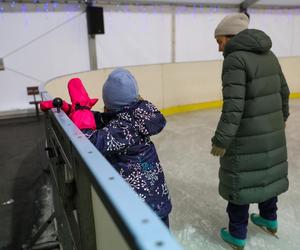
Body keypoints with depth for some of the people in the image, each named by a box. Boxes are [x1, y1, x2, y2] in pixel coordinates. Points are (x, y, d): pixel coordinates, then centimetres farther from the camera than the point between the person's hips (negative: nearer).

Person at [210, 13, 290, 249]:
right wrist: (282, 116, 31)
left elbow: (233, 106, -26)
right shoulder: (268, 54, 7)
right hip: (272, 130, 8)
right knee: (267, 172, 23)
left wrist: (221, 140, -22)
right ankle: (269, 219, 44)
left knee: (240, 180, 7)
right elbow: (283, 91, 15)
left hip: (247, 136, -8)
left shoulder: (235, 59, -18)